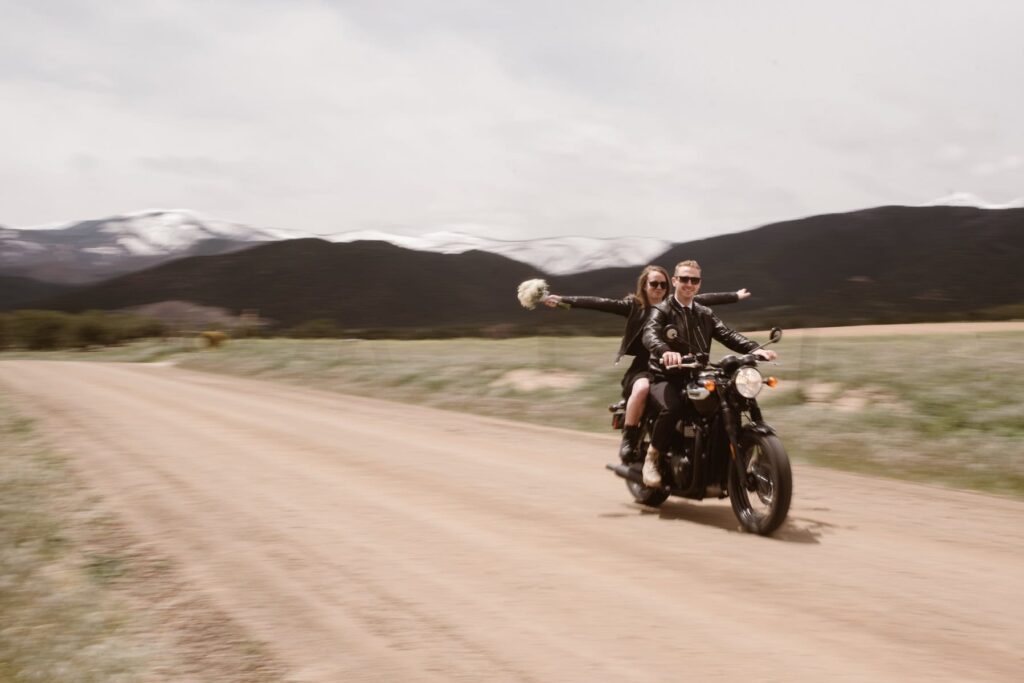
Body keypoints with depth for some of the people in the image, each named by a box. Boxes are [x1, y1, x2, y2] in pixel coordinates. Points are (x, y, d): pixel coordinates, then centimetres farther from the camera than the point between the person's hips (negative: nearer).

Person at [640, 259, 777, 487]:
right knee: (672, 408, -35)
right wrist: (665, 351, -44)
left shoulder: (705, 314, 17)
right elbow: (650, 335, -20)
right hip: (666, 377, -5)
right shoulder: (661, 311, 1)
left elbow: (728, 335, 2)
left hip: (696, 378, 5)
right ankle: (652, 458, -15)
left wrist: (754, 349, -18)